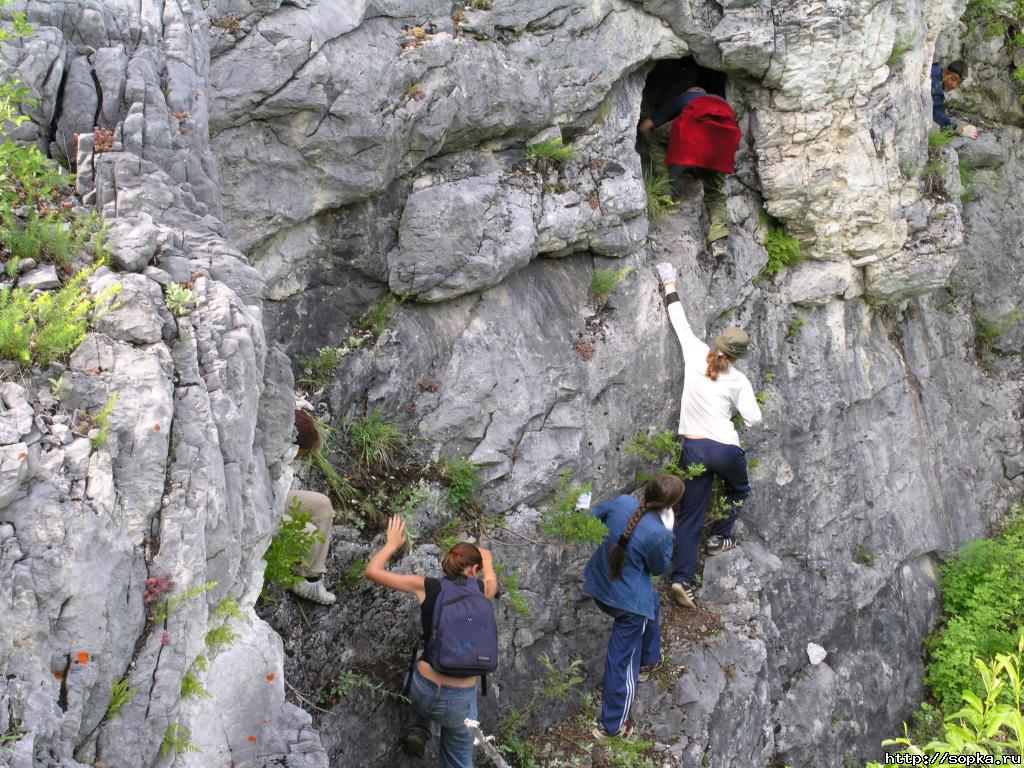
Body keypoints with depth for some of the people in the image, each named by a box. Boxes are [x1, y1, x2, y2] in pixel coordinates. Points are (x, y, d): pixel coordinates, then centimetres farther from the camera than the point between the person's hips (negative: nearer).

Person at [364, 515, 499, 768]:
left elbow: (372, 571, 4)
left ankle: (418, 730, 15)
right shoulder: (481, 590, 2)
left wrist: (393, 543, 21)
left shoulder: (427, 587, -1)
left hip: (425, 693, 0)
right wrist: (487, 560, 50)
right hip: (461, 701, 0)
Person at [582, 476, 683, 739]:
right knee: (622, 660, 10)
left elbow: (592, 516, 4)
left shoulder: (622, 503, -14)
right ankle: (611, 725, 23)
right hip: (629, 601, -7)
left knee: (651, 606, 36)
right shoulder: (659, 534, -28)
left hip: (598, 584, 7)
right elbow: (659, 568, -8)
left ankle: (648, 661, 59)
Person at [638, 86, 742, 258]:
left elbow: (645, 127, 36)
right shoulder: (722, 101, 45)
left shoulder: (681, 99, 37)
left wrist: (656, 146, 54)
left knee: (656, 139, 26)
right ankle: (719, 240, -7)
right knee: (714, 192, 13)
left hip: (696, 122, -3)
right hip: (725, 135, 3)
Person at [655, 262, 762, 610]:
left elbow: (681, 322, 10)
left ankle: (682, 578, -6)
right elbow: (754, 418, -6)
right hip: (726, 450, -2)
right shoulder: (738, 381, -4)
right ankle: (720, 537, 28)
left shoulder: (696, 356, -1)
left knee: (689, 516, 4)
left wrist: (670, 287, 22)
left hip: (693, 448, 3)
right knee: (739, 490, 33)